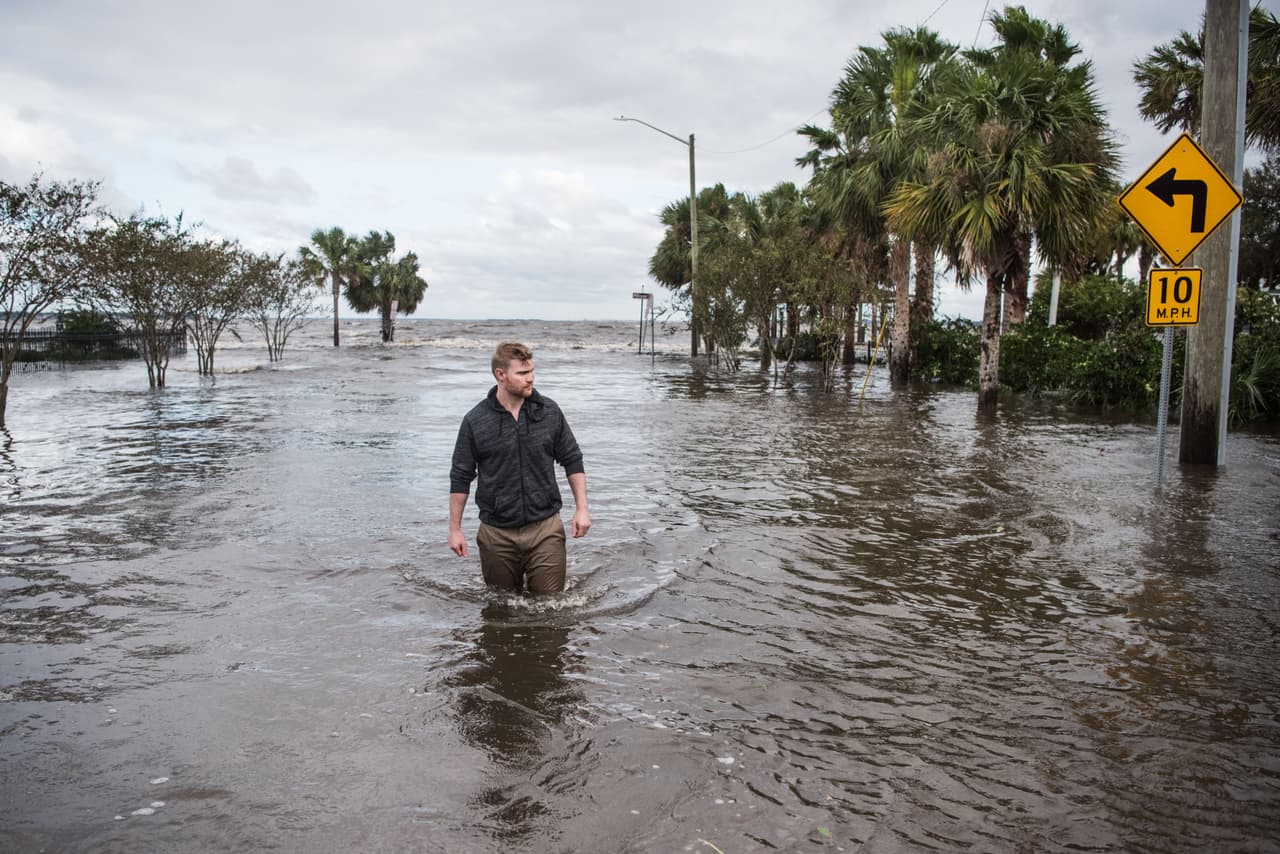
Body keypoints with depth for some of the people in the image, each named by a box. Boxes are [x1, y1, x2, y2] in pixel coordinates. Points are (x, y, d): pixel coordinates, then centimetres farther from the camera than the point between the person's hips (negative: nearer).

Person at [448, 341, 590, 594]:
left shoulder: (549, 412, 0)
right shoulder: (475, 421, -5)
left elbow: (572, 460, 8)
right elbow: (460, 478, 2)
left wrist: (581, 508, 2)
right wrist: (455, 529, 2)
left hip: (545, 528, 1)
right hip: (497, 533, 0)